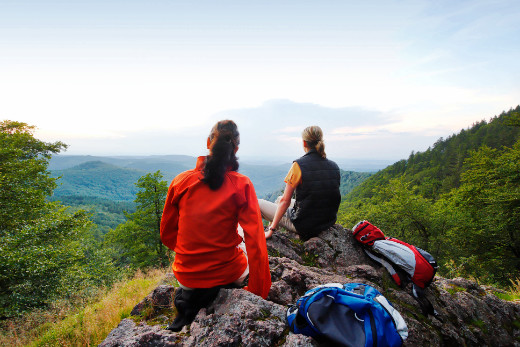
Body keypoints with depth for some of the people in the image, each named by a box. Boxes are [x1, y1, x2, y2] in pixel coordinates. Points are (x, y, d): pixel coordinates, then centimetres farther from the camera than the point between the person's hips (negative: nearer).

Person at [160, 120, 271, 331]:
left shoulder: (181, 181, -10)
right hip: (227, 273, -2)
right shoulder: (241, 185, -16)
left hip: (186, 276, 3)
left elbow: (167, 235, 2)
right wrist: (259, 292, -5)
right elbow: (256, 241, -16)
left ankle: (189, 298, 21)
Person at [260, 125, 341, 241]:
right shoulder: (334, 167, -1)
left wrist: (272, 229, -7)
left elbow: (285, 201, -17)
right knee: (279, 199, 28)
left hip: (304, 226, -7)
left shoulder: (299, 165, -19)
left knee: (258, 203, 8)